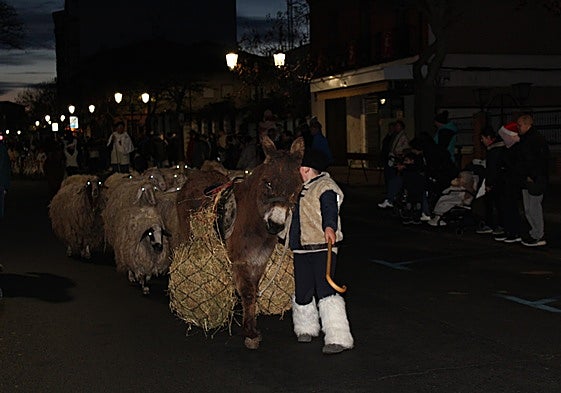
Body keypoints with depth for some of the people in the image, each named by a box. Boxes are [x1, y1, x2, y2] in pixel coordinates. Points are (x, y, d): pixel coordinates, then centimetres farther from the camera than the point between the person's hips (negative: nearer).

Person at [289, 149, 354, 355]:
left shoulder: (325, 187, -9)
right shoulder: (305, 188, 19)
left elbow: (329, 210, -27)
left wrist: (329, 227, -46)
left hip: (322, 248, -8)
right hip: (301, 249, 9)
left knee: (325, 291, -16)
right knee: (301, 292, 10)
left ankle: (338, 338, -13)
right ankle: (306, 328, 33)